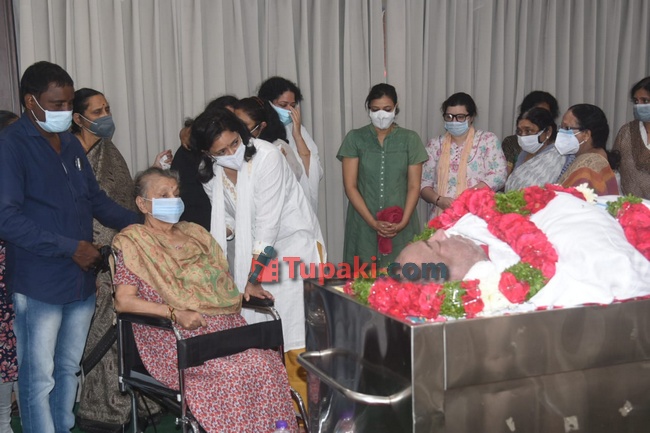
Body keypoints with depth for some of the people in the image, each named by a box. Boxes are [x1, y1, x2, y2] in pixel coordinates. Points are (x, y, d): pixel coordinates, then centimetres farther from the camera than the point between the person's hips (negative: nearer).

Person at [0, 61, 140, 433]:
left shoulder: (71, 143, 12)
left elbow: (96, 198, 18)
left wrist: (136, 222, 2)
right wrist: (71, 247, -20)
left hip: (81, 278, 7)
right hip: (39, 286, -7)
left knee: (69, 369, 18)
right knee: (39, 378, 3)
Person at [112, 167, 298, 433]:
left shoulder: (195, 233, 20)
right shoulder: (133, 242, 2)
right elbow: (123, 301, -7)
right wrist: (175, 313, -18)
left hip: (224, 325, 5)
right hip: (176, 337, -5)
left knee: (268, 363, -21)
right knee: (236, 371, -28)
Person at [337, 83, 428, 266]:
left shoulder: (410, 139, 4)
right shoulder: (355, 138, 1)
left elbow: (414, 186, 3)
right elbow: (350, 186, -2)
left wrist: (403, 222, -11)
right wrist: (373, 222, -11)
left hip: (401, 226, 1)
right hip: (363, 225, 0)